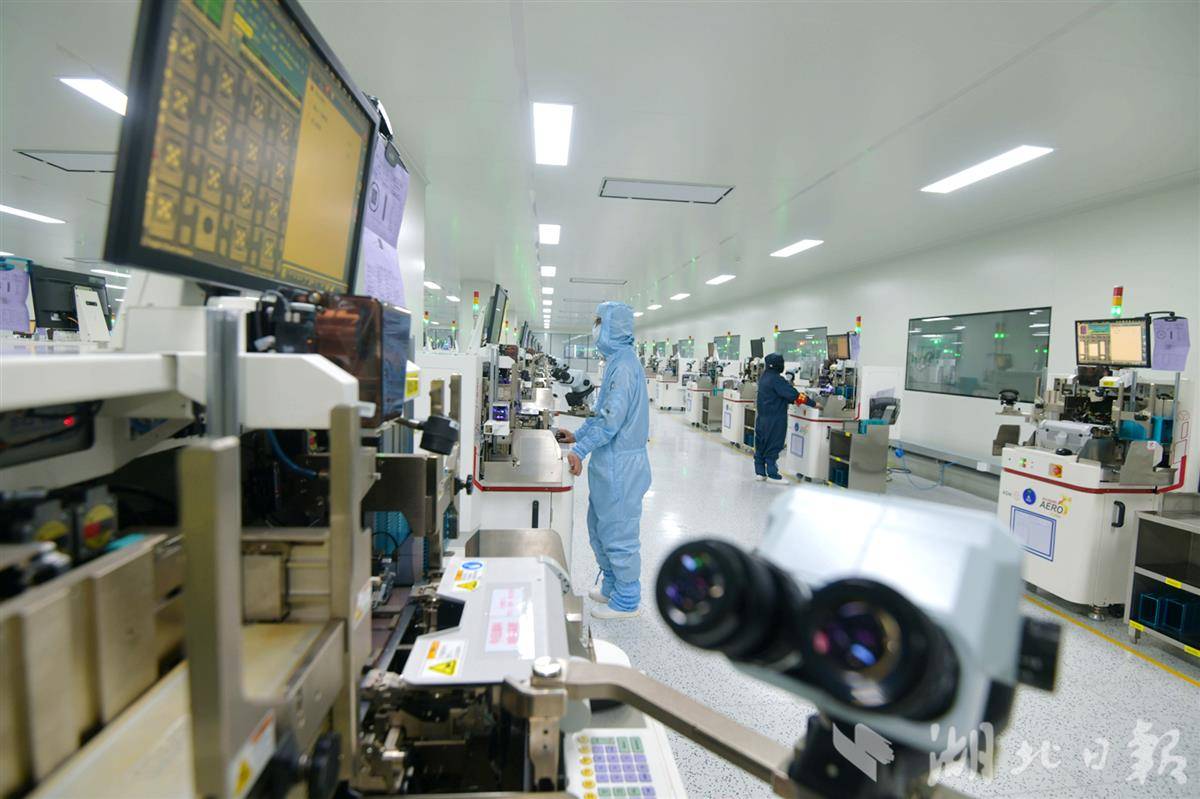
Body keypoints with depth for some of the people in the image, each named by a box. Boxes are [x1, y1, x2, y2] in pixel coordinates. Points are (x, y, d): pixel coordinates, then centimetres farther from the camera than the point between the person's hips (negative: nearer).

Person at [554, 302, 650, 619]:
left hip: (621, 462, -10)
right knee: (600, 528, 20)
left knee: (618, 533, 3)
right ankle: (612, 587, 35)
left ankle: (626, 601, 18)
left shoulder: (624, 365, -18)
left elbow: (612, 417, -25)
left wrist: (580, 450, -26)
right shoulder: (616, 361, 13)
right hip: (609, 461, 10)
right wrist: (578, 435, 15)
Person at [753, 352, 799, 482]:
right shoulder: (777, 379, -17)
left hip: (762, 417, 8)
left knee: (761, 444, 12)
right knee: (773, 446, -1)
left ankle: (760, 472, 19)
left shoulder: (764, 377, 10)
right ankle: (772, 474, 5)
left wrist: (791, 400, 3)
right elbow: (793, 395, -21)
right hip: (775, 419, -8)